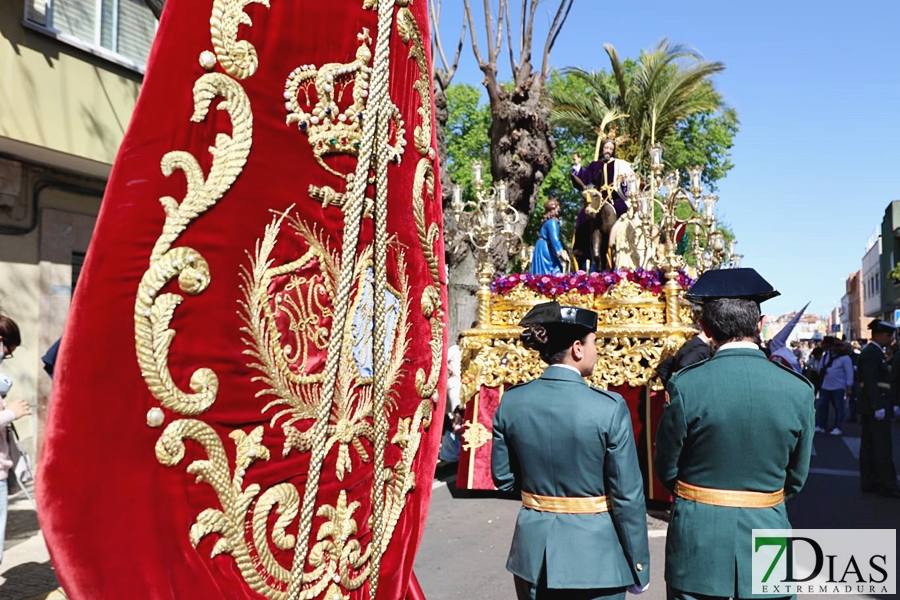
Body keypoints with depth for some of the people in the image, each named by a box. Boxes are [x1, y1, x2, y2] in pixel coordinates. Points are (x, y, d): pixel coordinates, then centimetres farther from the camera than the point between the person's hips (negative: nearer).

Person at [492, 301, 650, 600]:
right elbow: (627, 496, -13)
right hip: (593, 551, -3)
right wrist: (638, 565, -2)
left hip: (533, 549, 4)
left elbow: (503, 477, 3)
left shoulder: (511, 402, -7)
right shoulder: (610, 407, -18)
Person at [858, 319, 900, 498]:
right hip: (874, 407, -10)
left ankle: (869, 482, 16)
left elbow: (885, 381, 19)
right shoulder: (871, 353, -14)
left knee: (869, 446, 11)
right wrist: (878, 407, -24)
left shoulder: (876, 352, 17)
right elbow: (871, 382, -21)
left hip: (874, 407, 10)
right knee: (883, 446, -4)